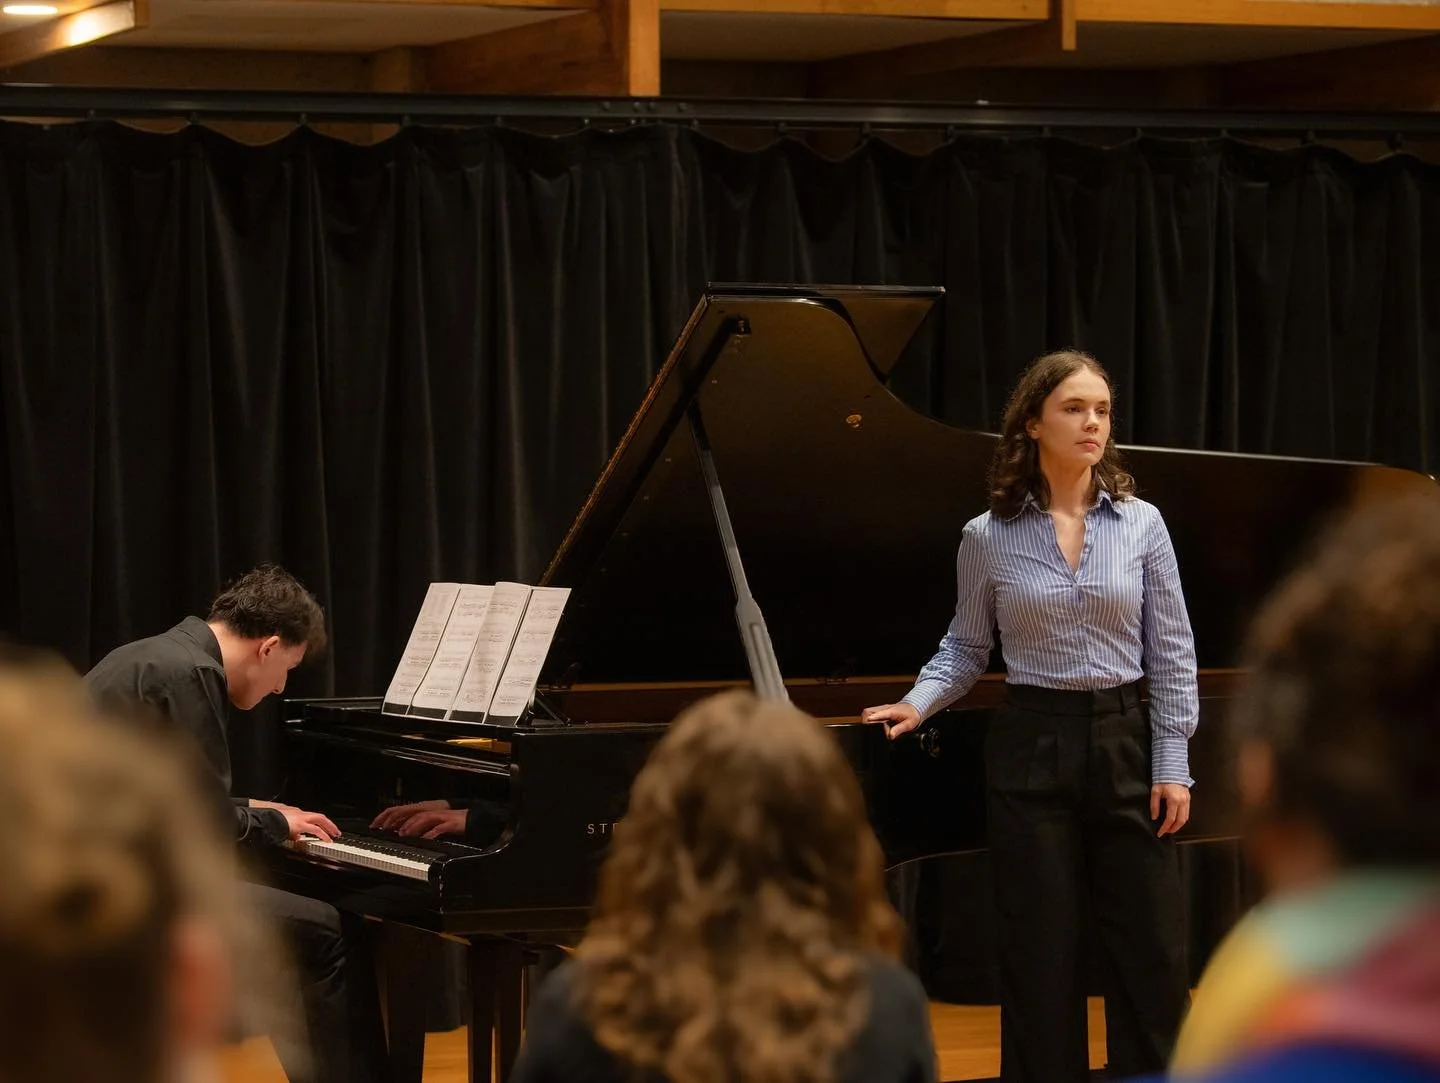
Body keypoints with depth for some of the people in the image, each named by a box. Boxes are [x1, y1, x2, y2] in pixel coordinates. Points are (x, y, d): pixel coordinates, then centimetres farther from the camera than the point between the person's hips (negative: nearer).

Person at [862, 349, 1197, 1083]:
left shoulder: (1141, 524, 0)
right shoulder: (988, 538, -1)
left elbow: (1171, 653, 2)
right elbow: (965, 648, 10)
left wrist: (1173, 765, -3)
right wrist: (919, 703, -8)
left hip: (1124, 742, 1)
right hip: (1031, 748, -1)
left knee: (1152, 953, 2)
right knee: (1040, 957, 2)